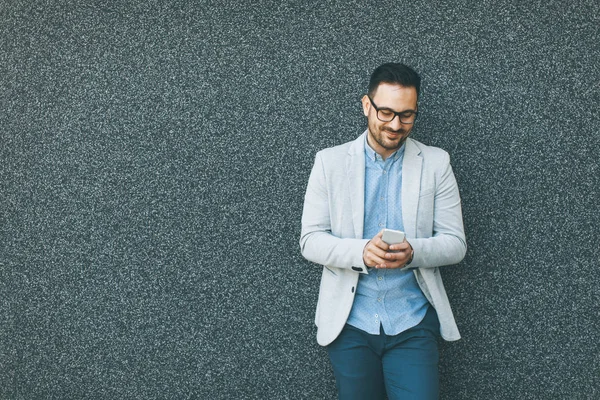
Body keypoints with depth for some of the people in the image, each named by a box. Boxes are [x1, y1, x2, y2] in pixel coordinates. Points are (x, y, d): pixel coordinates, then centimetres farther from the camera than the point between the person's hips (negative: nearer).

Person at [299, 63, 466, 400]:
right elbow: (310, 241, -2)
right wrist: (361, 252, -21)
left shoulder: (436, 163, 2)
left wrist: (412, 252, -20)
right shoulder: (330, 161, 1)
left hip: (413, 323, 0)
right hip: (349, 321, 0)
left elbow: (455, 243, 1)